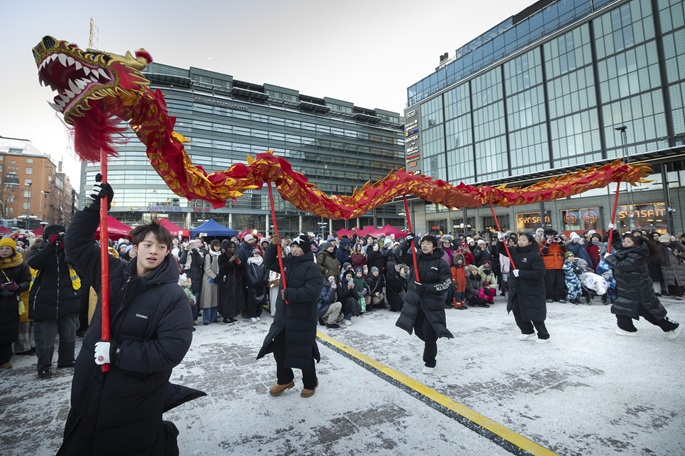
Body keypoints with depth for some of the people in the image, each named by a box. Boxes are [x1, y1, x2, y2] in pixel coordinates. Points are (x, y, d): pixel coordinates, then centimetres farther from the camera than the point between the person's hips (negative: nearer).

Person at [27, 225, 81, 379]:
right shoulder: (39, 251, 3)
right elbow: (34, 264, -17)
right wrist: (50, 245, -24)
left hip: (68, 300, 2)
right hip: (45, 301, -1)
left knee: (69, 335, 13)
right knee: (45, 337, 4)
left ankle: (66, 360, 30)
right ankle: (44, 366, 19)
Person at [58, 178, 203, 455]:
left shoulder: (173, 296, -19)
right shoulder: (113, 274, -1)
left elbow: (172, 349, -25)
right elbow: (76, 243, 4)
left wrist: (118, 353, -24)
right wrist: (97, 207, -9)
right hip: (89, 393, 6)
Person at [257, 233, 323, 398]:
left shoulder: (311, 267, -17)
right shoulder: (287, 262, 5)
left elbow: (312, 291, -27)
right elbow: (269, 263, 10)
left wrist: (289, 293, -22)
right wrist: (273, 246, -7)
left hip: (302, 318, -7)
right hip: (283, 315, 7)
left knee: (304, 352, 6)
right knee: (279, 349, 16)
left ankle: (310, 384, 30)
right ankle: (285, 380, 39)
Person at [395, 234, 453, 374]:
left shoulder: (441, 263, -12)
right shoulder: (416, 256, -1)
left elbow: (446, 283, -14)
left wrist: (426, 287, -21)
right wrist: (407, 243, -20)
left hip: (432, 302, -4)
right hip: (415, 299, 4)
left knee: (429, 333, -2)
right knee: (419, 329, 16)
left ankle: (430, 362, 20)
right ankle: (430, 343, 49)